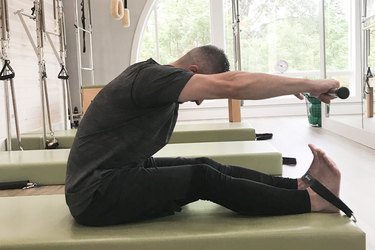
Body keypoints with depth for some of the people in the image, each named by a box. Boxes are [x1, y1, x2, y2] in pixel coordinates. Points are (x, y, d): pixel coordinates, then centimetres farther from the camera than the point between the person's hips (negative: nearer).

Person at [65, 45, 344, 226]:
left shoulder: (160, 85, 9)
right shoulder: (149, 76, -21)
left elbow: (223, 83, 13)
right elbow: (230, 85, -31)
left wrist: (291, 85, 6)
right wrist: (309, 84, -25)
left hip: (116, 175, 9)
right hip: (94, 194, -9)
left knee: (207, 166, -3)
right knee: (204, 178, -17)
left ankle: (298, 185, 0)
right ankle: (312, 200, -11)